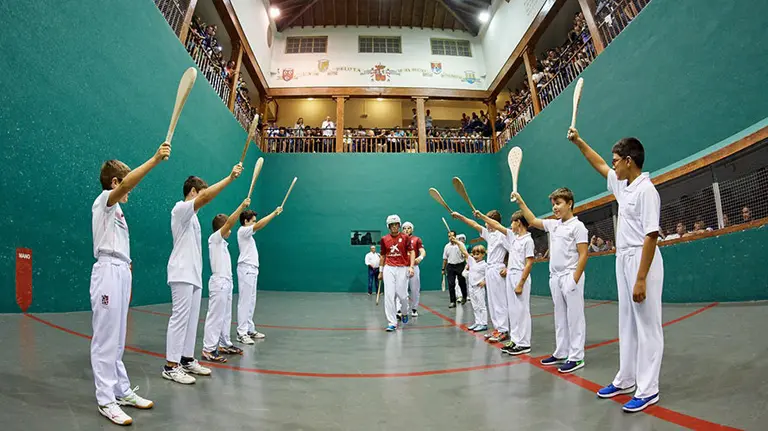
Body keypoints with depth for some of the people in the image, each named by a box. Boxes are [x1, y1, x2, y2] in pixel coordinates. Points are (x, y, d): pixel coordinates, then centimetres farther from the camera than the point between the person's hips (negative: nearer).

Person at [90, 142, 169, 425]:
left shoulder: (115, 210, 21)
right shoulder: (103, 200, -4)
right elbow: (126, 183, -26)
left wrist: (125, 270, 18)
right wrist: (155, 160, -35)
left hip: (121, 273, 9)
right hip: (108, 272, -9)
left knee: (117, 339, 14)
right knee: (106, 340, -4)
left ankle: (122, 391, 22)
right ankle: (106, 401, 3)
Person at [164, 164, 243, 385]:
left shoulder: (191, 215, 21)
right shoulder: (181, 209, -8)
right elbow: (205, 196, -26)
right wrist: (230, 177, -30)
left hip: (194, 274, 10)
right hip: (182, 274, -10)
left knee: (192, 319, 11)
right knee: (179, 318, -7)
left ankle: (187, 360, 19)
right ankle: (171, 366, -2)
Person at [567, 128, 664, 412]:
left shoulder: (646, 190, -15)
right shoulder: (623, 185, 11)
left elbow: (651, 236, -20)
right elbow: (599, 165, 28)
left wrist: (641, 279, -23)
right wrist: (578, 142, 27)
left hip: (642, 261, -9)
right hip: (624, 260, 9)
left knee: (647, 326, -1)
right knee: (627, 324, 14)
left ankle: (648, 390, 8)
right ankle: (626, 380, 24)